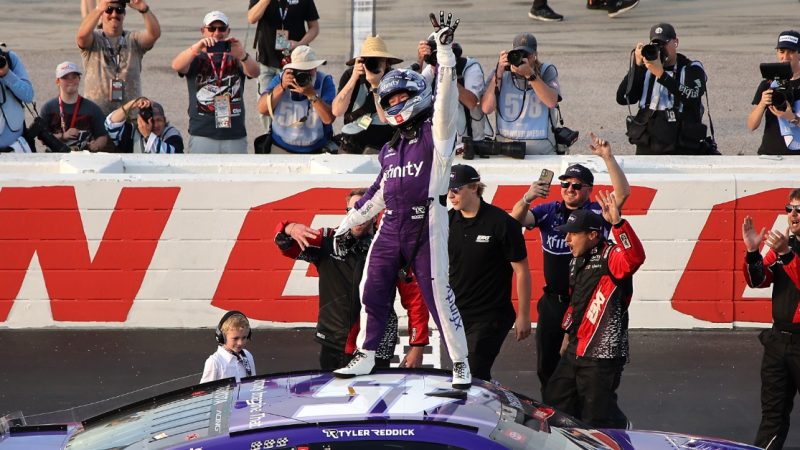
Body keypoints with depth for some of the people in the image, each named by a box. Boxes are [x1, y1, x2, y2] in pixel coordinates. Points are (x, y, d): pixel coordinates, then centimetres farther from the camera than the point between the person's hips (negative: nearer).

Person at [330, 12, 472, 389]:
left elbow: (446, 98, -14)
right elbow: (380, 191, 27)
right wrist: (348, 224, 27)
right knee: (372, 290, 5)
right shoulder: (390, 148, 21)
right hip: (392, 227, 7)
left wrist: (445, 50, -22)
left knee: (438, 293, -8)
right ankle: (365, 356, 18)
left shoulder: (435, 133, 1)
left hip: (427, 226, -7)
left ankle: (460, 364, 0)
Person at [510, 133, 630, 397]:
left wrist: (607, 157, -25)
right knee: (547, 365, 11)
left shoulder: (596, 214, -2)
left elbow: (623, 193, -15)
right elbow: (517, 219, -6)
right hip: (553, 302, 4)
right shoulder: (549, 212, 7)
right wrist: (527, 199, -28)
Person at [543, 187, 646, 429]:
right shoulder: (577, 261, 14)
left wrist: (617, 222, -48)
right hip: (576, 350, 9)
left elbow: (635, 257, -39)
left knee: (595, 418, -3)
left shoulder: (610, 257, -15)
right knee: (554, 402, 14)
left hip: (603, 353, -9)